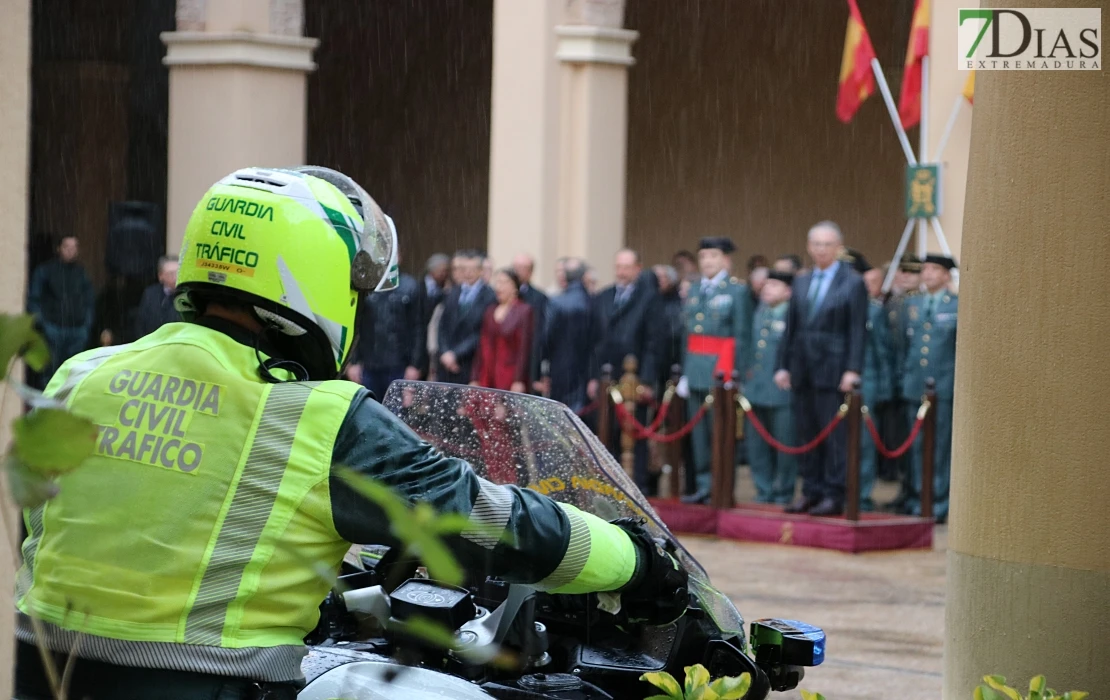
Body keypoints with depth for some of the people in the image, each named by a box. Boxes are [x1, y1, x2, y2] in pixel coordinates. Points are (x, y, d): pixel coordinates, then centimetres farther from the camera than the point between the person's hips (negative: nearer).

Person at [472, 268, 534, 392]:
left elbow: (525, 348, -7)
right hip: (488, 380, 5)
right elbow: (482, 346, 15)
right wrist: (475, 379, 10)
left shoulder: (524, 311, -2)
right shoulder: (490, 311, 15)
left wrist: (519, 381, -13)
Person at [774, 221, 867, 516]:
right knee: (806, 433, 9)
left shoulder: (853, 283, -2)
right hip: (803, 370, 6)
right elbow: (791, 328, 16)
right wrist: (783, 365, 10)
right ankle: (811, 492, 16)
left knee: (835, 434, -4)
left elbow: (858, 331, -7)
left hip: (833, 370, -6)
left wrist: (852, 370, -14)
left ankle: (834, 495, -1)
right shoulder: (801, 283, 15)